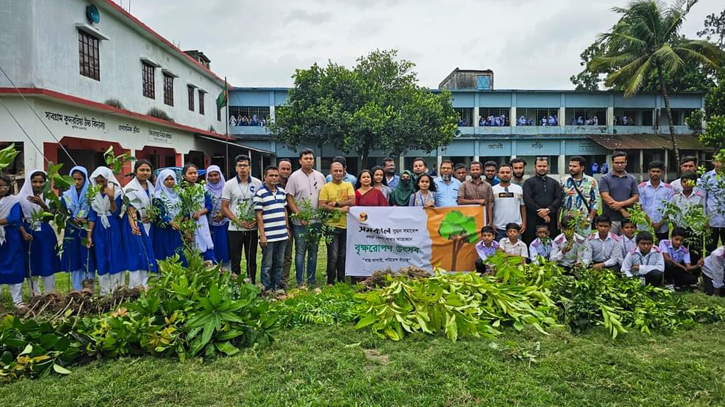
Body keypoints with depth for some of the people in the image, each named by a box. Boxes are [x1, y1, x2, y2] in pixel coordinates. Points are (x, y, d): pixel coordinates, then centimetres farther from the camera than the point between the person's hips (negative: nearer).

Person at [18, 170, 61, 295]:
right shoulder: (22, 197, -1)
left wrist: (42, 204, -26)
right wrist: (23, 232, -13)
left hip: (46, 234, 0)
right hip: (29, 234, 0)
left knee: (47, 265, 1)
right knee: (31, 266, 5)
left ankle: (50, 295, 11)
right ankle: (35, 296, 16)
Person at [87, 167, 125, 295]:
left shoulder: (117, 191, -7)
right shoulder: (93, 194, 2)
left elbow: (116, 213, -12)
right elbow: (92, 215, 2)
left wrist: (111, 199, -29)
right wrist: (89, 235, -2)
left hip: (114, 229, -3)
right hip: (99, 230, 3)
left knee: (115, 258, 0)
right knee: (101, 260, 5)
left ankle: (117, 289, 8)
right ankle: (105, 291, 13)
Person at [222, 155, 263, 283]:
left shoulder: (258, 183, 1)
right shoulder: (229, 185, -1)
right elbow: (224, 208, -1)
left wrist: (257, 219, -11)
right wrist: (238, 221, -12)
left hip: (252, 228, 1)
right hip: (235, 229, -1)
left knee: (252, 258, 9)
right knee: (235, 260, 6)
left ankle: (252, 285, 19)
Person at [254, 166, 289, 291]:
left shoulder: (282, 191, 11)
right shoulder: (260, 193, -8)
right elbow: (258, 215, -10)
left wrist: (287, 228, 15)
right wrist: (262, 235, -13)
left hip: (282, 235, 6)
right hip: (268, 236, -6)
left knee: (279, 263, 14)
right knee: (267, 265, 3)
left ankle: (277, 287, 26)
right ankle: (266, 289, 13)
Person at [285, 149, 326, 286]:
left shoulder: (320, 177, 8)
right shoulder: (294, 177, -3)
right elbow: (289, 199, -6)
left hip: (316, 221, 4)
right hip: (300, 222, -4)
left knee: (313, 251, 11)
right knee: (300, 251, 1)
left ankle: (311, 280, 21)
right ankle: (300, 282, 9)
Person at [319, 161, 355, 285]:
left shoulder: (348, 185, 9)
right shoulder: (326, 187, 0)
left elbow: (352, 201, -4)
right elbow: (322, 206, -9)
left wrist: (335, 203, -10)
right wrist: (340, 209, -15)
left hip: (346, 225, 3)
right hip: (332, 226, -3)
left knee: (343, 256, 13)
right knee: (333, 257, -1)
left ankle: (341, 281, 24)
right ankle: (330, 282, 13)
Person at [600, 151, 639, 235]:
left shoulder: (632, 179, 12)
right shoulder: (605, 178, 2)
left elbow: (636, 198, 5)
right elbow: (606, 197, -8)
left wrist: (621, 204, -13)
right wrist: (622, 211, -11)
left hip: (627, 220, 3)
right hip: (609, 219, -3)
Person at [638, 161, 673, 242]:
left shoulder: (668, 188, 7)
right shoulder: (641, 187, 6)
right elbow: (640, 207, 2)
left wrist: (660, 223, -8)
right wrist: (649, 222, -9)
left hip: (662, 229, 1)